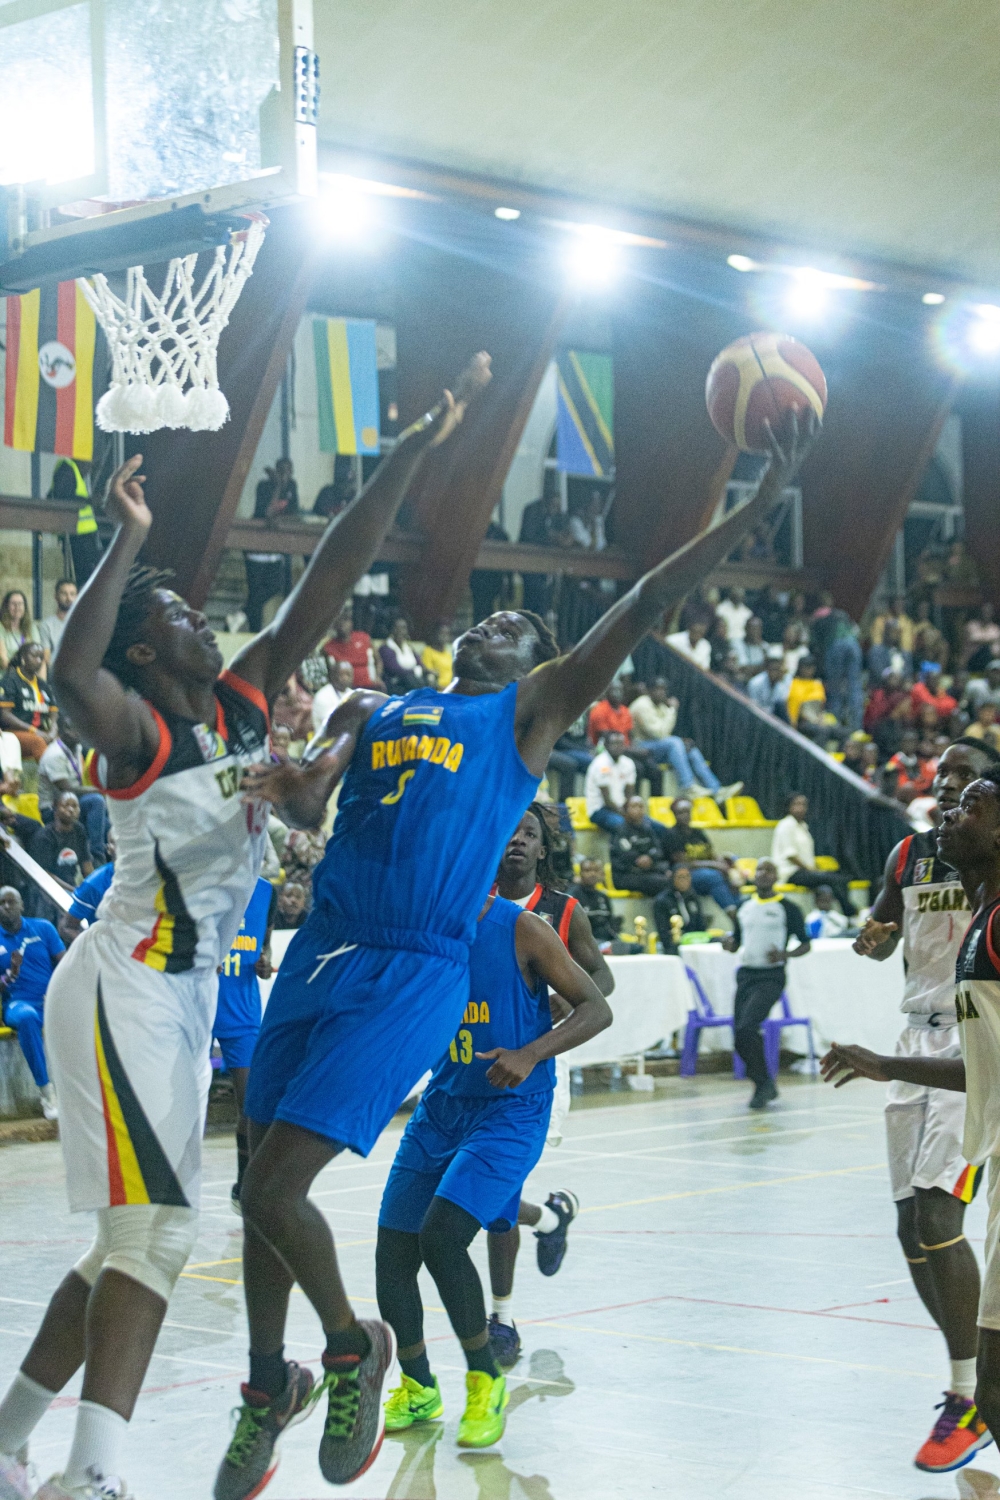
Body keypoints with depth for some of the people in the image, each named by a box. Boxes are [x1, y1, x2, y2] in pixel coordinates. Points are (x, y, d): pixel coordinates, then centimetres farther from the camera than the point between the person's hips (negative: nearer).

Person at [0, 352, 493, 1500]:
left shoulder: (246, 697, 9)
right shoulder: (136, 734, -11)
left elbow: (331, 574, 5)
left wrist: (413, 452, 1)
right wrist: (128, 539, -32)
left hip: (184, 996, 9)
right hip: (124, 988, -9)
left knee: (131, 1239, 12)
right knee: (157, 1226, -20)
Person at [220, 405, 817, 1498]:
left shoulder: (530, 712, 9)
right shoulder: (370, 709, 19)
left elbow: (641, 608, 2)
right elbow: (305, 803, 4)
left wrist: (759, 505, -4)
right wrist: (285, 790, -21)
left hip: (415, 975, -5)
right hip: (321, 955, 5)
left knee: (276, 1183, -14)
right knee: (261, 1185, 11)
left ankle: (351, 1349, 12)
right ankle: (268, 1386, 31)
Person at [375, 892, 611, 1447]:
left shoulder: (522, 930, -12)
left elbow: (596, 1009, -10)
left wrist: (531, 1053, -24)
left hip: (511, 1110, -6)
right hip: (442, 1105, 6)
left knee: (440, 1235, -23)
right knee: (393, 1249, 2)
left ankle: (486, 1379, -1)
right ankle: (418, 1388, 27)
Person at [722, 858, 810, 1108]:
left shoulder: (787, 908, -2)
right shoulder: (744, 906, 13)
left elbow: (806, 944, 2)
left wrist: (785, 955, -17)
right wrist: (729, 942, -3)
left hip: (771, 977, -6)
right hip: (746, 973, 6)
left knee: (746, 1027, -22)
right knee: (740, 1036, 3)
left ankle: (762, 1084, -6)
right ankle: (765, 1085, 22)